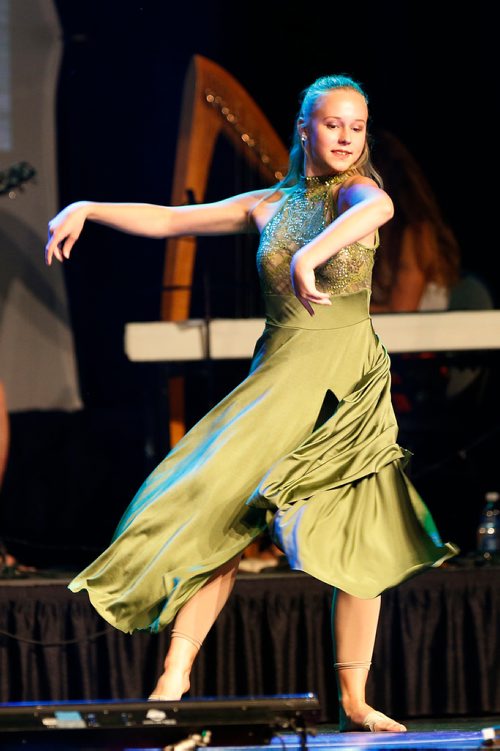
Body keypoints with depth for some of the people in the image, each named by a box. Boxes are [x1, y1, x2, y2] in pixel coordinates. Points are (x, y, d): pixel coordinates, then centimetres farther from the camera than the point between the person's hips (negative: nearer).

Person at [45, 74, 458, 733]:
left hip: (347, 380, -3)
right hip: (278, 377, 3)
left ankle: (354, 701, 3)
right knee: (222, 513, -9)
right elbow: (166, 221, 18)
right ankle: (174, 680, -9)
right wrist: (88, 209, 8)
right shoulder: (270, 206, 11)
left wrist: (311, 254, -46)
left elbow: (379, 206, -29)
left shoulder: (354, 191, -2)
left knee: (362, 541, -5)